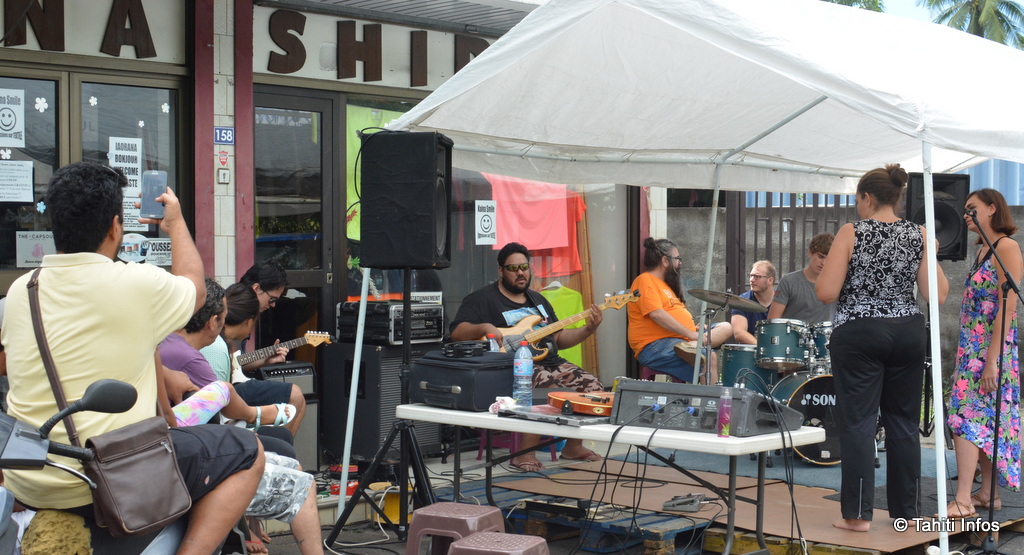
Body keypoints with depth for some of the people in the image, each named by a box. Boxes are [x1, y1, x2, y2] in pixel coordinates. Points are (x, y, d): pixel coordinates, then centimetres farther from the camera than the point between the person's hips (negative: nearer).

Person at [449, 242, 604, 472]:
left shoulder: (538, 299, 23)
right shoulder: (483, 298, 1)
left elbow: (558, 339, 23)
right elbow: (456, 332, -9)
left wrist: (588, 330, 7)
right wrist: (484, 328, -27)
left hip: (551, 362, 7)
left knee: (593, 387, -8)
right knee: (546, 388, -36)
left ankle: (573, 447, 10)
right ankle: (525, 454, -23)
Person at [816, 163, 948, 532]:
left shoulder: (852, 233, -7)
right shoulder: (918, 235, 3)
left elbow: (826, 293, -12)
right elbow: (938, 296, 0)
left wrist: (825, 274, 9)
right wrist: (932, 257, 14)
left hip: (859, 335, -4)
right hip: (908, 333, 4)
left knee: (858, 423, -1)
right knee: (904, 423, 10)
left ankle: (858, 514, -2)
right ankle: (906, 511, 17)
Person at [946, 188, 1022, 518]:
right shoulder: (983, 250, 16)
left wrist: (992, 359, -22)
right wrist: (969, 353, 15)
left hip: (991, 348, -9)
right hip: (972, 348, 9)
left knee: (967, 416, -15)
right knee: (985, 420, 10)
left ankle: (963, 500, -19)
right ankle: (988, 494, 16)